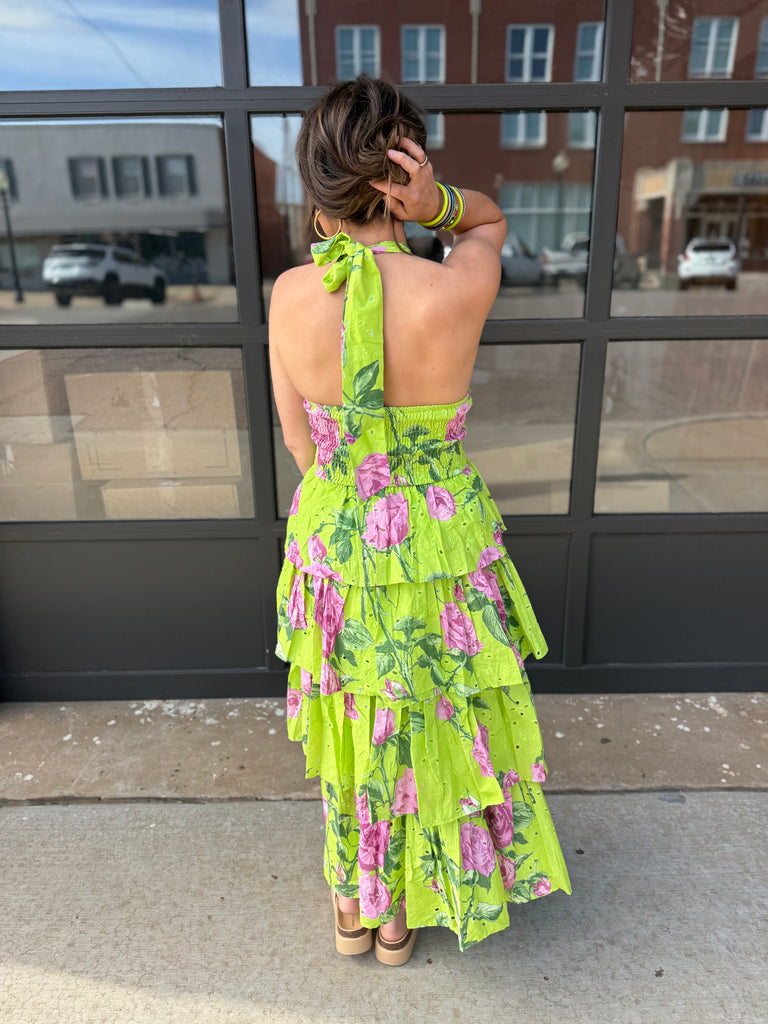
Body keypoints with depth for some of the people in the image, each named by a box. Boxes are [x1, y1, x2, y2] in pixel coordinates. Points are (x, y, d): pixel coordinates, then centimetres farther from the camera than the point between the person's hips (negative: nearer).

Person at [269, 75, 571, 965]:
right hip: (437, 550, -2)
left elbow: (300, 441, -1)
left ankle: (350, 907, 49)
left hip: (333, 549, 2)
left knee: (352, 727, 26)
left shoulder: (290, 295, -12)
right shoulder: (457, 292, -21)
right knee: (427, 735, 23)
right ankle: (404, 913, 48)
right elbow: (492, 220, 4)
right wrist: (437, 204, -16)